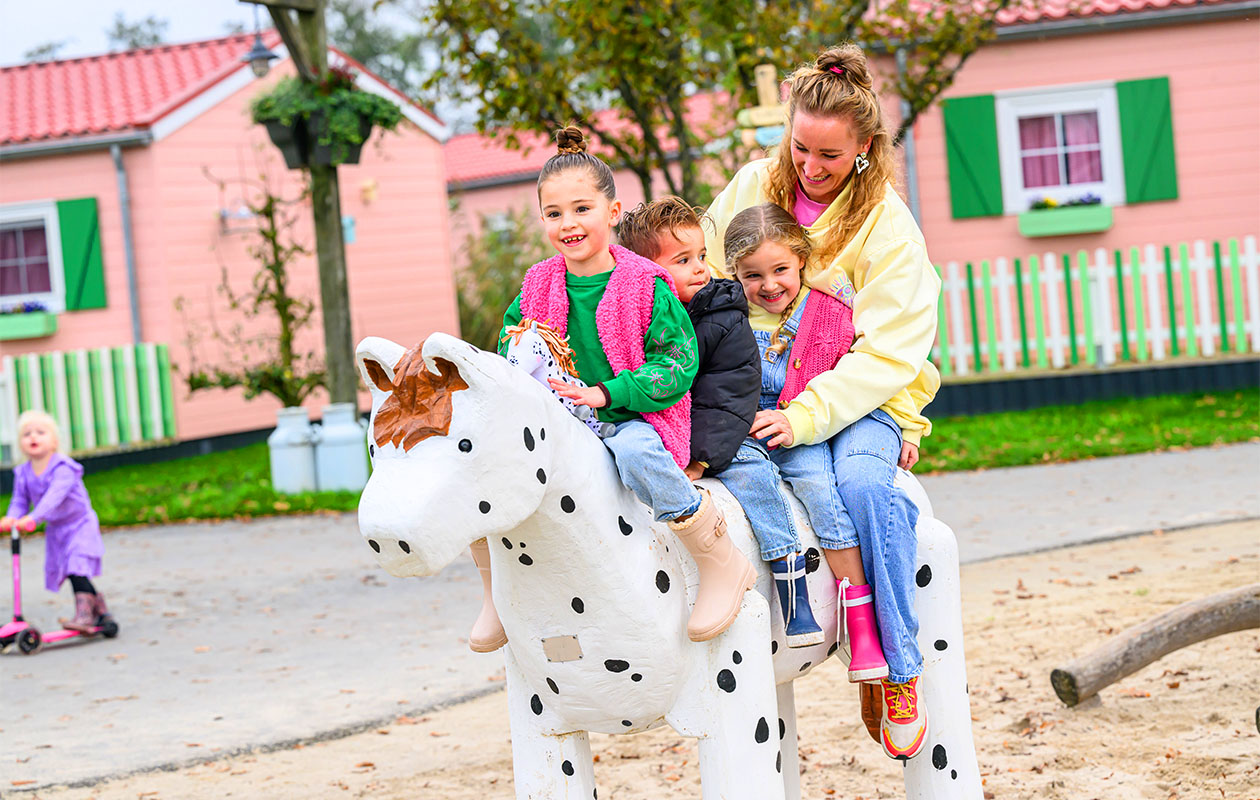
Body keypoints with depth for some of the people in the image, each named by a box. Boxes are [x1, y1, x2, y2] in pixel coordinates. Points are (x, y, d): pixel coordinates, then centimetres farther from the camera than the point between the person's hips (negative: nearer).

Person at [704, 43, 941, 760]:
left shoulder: (888, 228, -10)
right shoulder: (753, 186, 2)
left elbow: (886, 352, -17)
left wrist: (805, 417, -29)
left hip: (860, 399, -4)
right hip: (757, 388, 4)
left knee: (862, 482, -33)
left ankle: (902, 669, -21)